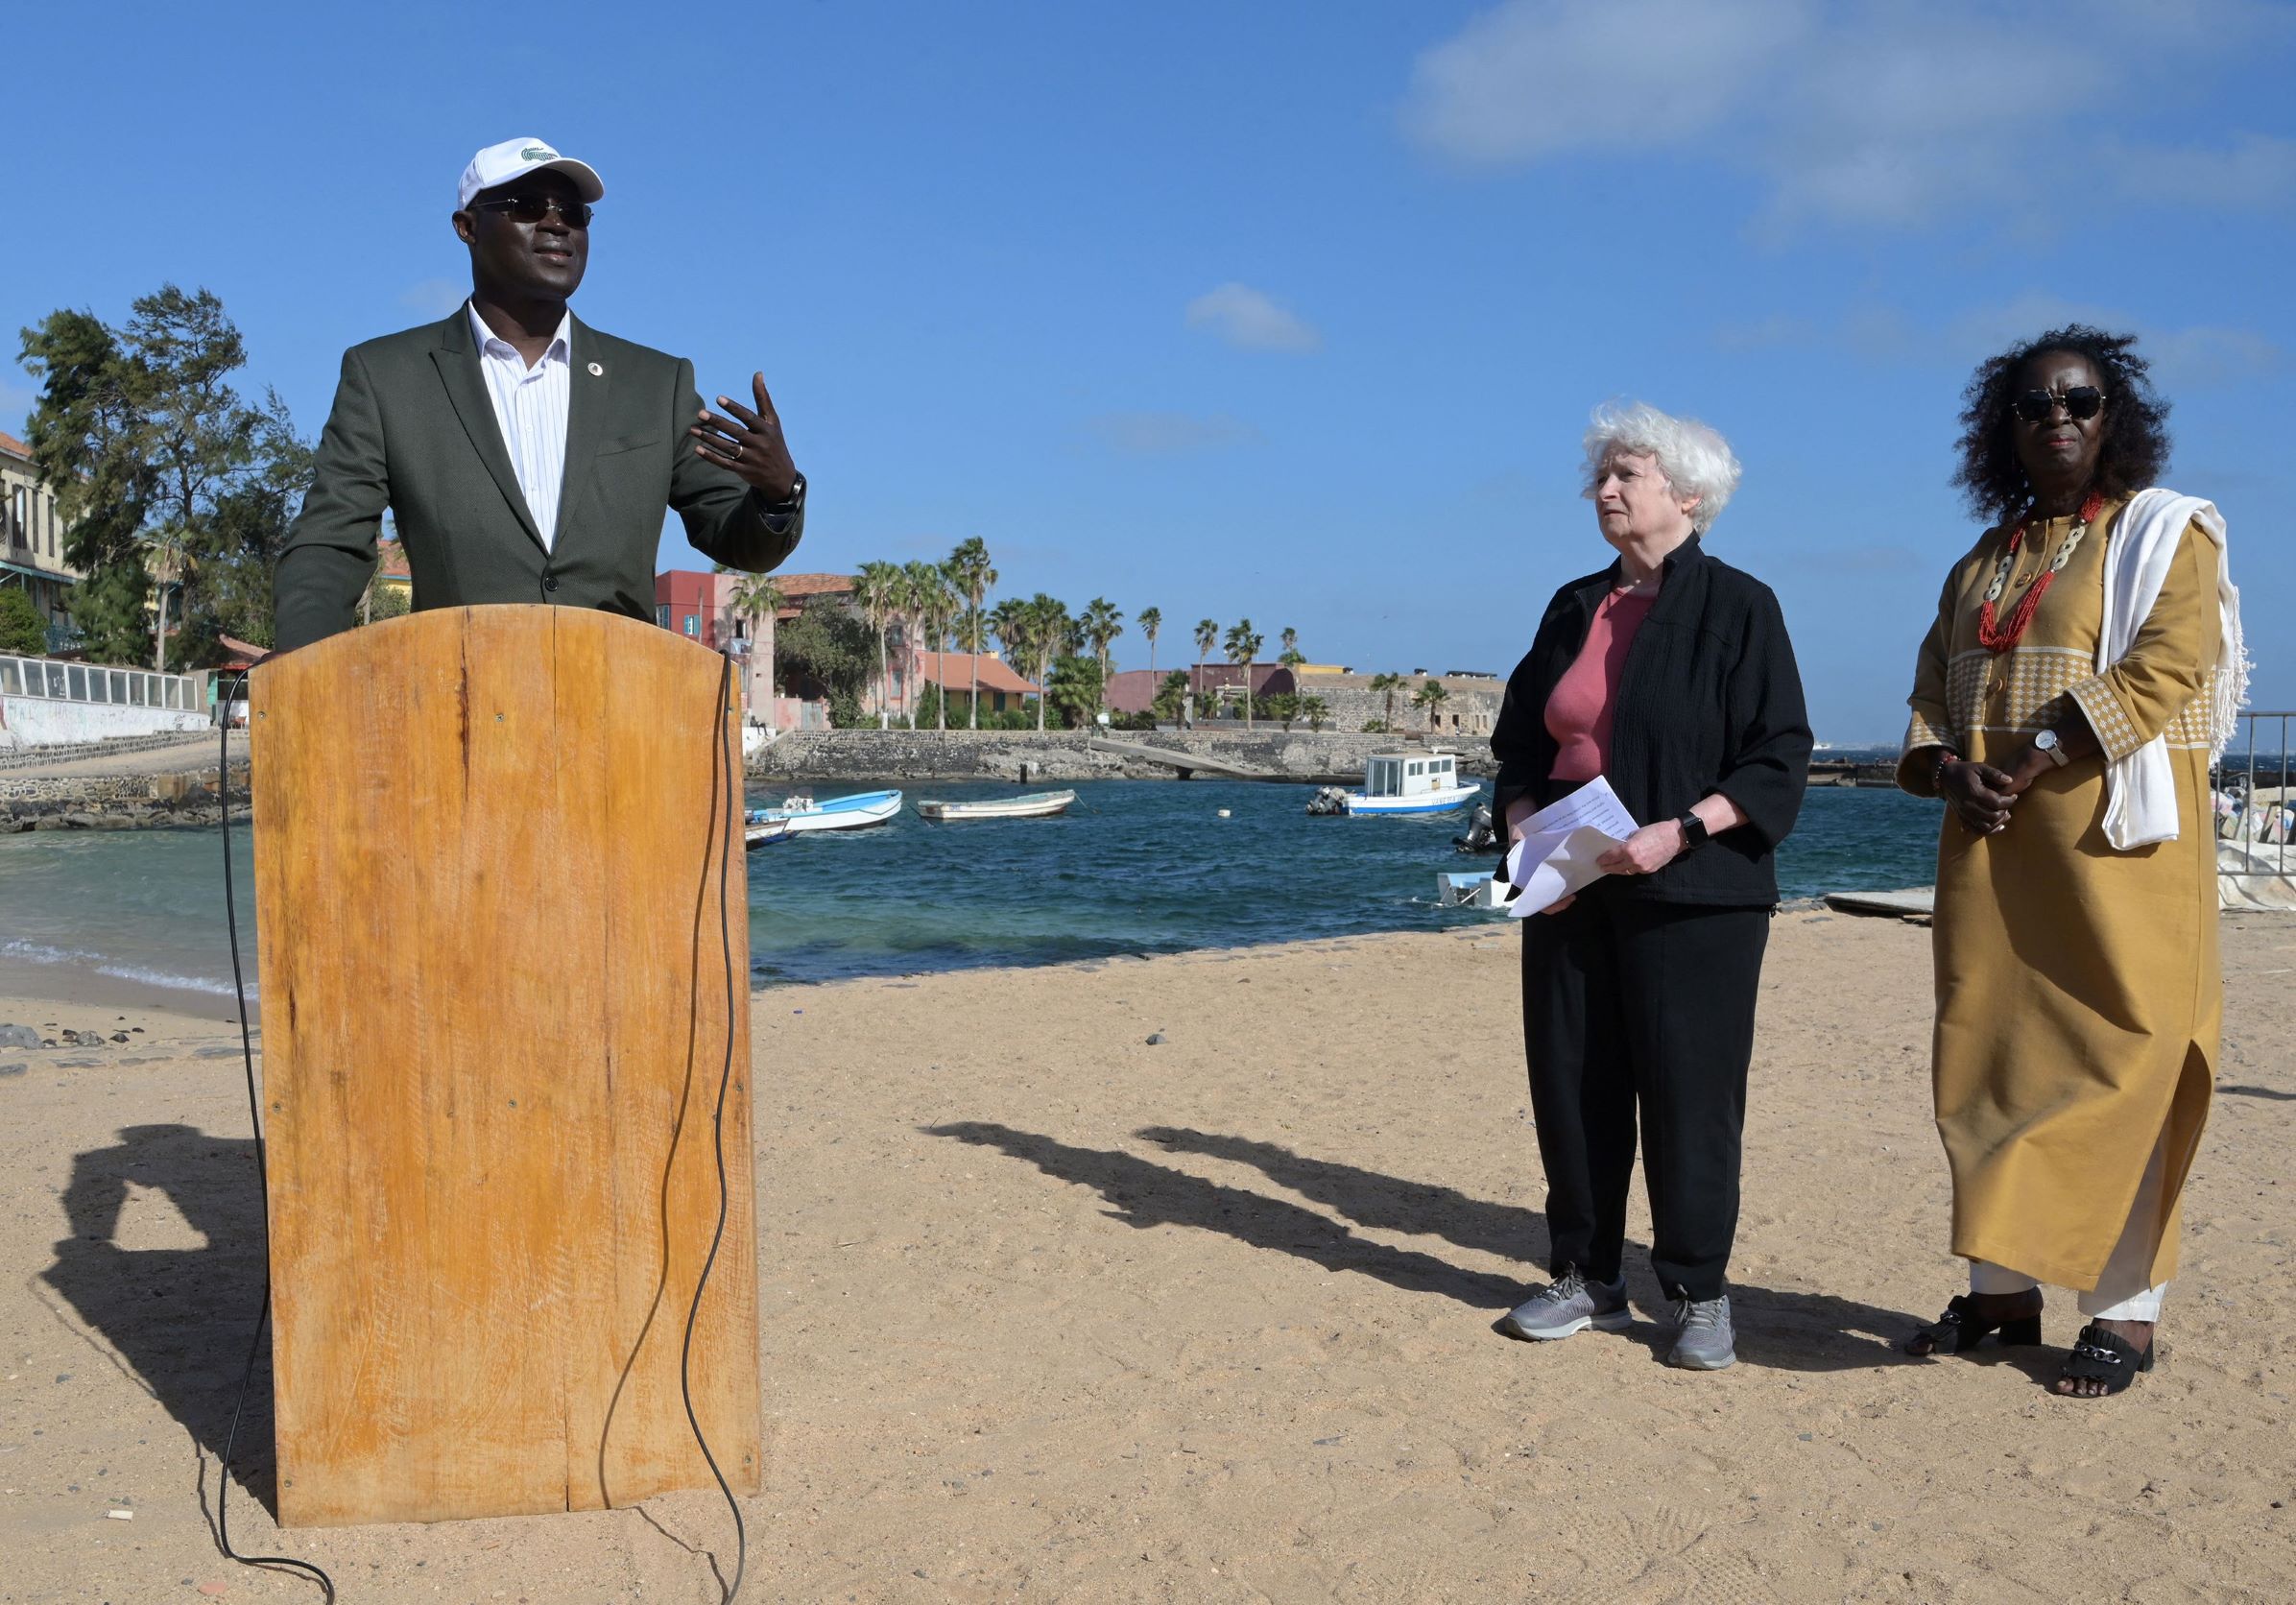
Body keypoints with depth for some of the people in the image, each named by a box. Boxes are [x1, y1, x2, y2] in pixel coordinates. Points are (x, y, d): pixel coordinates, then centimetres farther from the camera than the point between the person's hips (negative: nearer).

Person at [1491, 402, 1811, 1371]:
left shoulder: (1737, 608, -4)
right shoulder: (1575, 608, 14)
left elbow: (1778, 763, -7)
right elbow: (1521, 739, 17)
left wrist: (1680, 831, -19)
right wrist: (1521, 825, -1)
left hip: (1690, 893, -5)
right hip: (1572, 892, 6)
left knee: (1688, 1091, -1)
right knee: (1572, 1083, 7)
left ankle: (1699, 1295, 13)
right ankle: (1587, 1278, 20)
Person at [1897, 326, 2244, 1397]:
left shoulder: (2166, 534, 2)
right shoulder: (1981, 565, 19)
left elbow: (2164, 670, -12)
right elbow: (1932, 695, 17)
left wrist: (2023, 766, -17)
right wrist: (1950, 774, -5)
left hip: (2112, 835, -5)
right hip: (1991, 844, 5)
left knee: (2117, 1058, -5)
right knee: (1987, 1056, 5)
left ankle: (2126, 1310, 2)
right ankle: (2003, 1288, 15)